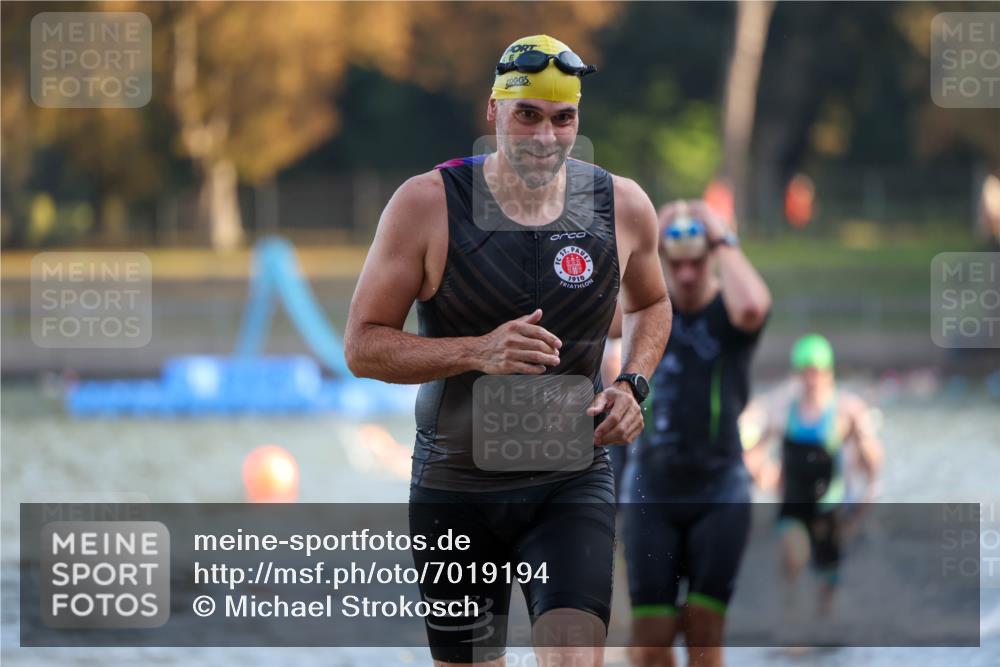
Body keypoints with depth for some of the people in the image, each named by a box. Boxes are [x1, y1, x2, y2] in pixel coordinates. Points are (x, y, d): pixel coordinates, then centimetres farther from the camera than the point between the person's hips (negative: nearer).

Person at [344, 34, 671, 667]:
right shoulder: (428, 204, -10)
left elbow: (651, 304, 20)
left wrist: (633, 384, 0)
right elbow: (363, 345, -10)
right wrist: (479, 353, -24)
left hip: (573, 485, 0)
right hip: (454, 490, 0)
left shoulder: (623, 206, -2)